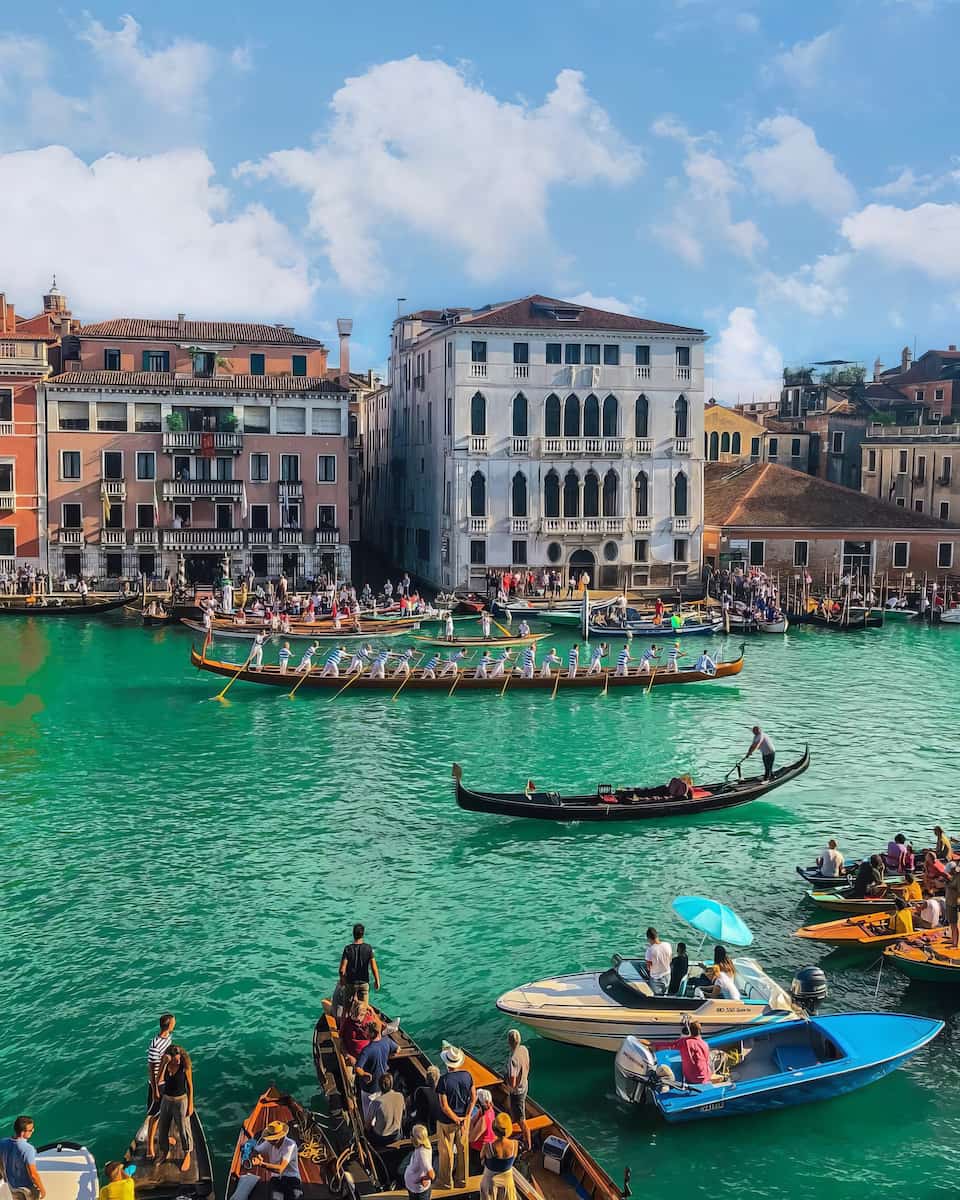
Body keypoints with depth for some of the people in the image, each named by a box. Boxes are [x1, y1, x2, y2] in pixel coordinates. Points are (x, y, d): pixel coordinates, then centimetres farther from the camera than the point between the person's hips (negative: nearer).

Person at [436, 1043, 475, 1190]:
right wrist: (466, 1118, -5)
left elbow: (444, 1106, -23)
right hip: (464, 1118, 4)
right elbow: (473, 1097, -5)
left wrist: (457, 1120, -13)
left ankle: (445, 1181, 30)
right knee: (462, 1149, 20)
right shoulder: (467, 1075, -11)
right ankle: (462, 1179, 33)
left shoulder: (444, 1080, -25)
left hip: (447, 1122, -4)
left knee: (446, 1151, 15)